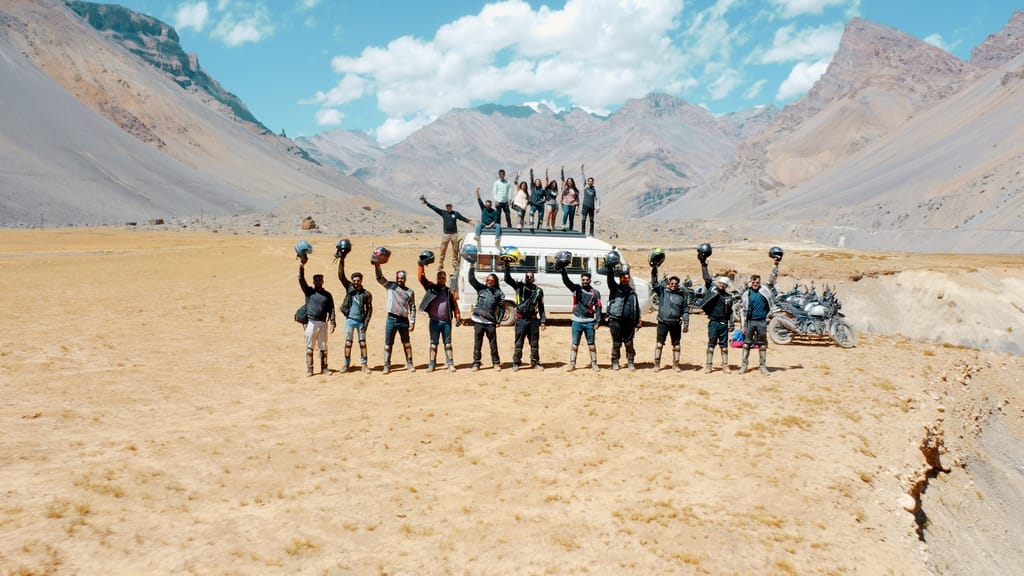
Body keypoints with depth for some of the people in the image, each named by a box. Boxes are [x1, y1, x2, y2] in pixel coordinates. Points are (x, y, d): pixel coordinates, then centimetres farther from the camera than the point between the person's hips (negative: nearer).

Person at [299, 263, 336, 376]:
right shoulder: (309, 291, 7)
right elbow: (301, 280, -6)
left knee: (323, 347, 5)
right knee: (309, 347, 0)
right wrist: (301, 266, -17)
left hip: (323, 323, 2)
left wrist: (332, 323, -3)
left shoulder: (327, 295, 12)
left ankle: (324, 369, 11)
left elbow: (331, 309, 9)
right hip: (311, 323, -2)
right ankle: (309, 369, 3)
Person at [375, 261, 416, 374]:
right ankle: (387, 366, 5)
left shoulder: (410, 291, 6)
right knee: (388, 344, 1)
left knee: (406, 343, 10)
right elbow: (379, 278, -3)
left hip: (404, 320, 0)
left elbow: (412, 308, 6)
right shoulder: (390, 286, 6)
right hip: (391, 319, 0)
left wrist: (412, 322, 0)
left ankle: (409, 364, 19)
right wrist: (377, 265, -15)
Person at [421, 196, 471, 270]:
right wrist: (426, 202, -7)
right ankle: (440, 265, 3)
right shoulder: (443, 212, 4)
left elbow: (463, 218, 4)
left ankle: (455, 264, 11)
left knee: (455, 250, 3)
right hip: (445, 234, 0)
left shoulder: (456, 213, 5)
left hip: (454, 234, 0)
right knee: (443, 250, -1)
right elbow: (434, 208, -1)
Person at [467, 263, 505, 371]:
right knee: (477, 344, 5)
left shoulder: (499, 293, 3)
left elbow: (501, 307, 4)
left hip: (490, 322, -1)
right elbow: (472, 280, -1)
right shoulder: (481, 288, 7)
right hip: (478, 321, 1)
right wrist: (472, 269, -15)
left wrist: (499, 320, -2)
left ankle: (496, 363, 16)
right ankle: (476, 363, 13)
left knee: (493, 344, 4)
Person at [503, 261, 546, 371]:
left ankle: (535, 362, 20)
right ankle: (516, 363, 13)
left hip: (533, 320, 2)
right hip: (521, 320, -2)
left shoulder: (538, 290, 9)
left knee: (534, 343, 9)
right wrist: (506, 264, -15)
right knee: (519, 343, 3)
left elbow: (541, 307, 12)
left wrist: (543, 321, 5)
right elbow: (507, 278, -8)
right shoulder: (519, 286, 3)